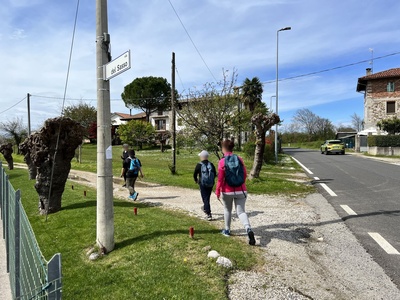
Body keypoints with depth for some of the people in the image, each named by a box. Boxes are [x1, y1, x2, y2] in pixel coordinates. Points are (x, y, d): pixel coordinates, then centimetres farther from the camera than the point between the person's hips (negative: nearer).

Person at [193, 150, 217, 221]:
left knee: (205, 198, 0)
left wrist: (196, 180, 18)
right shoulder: (211, 164, 1)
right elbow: (215, 174, 7)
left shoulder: (199, 165, -9)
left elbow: (195, 175, -2)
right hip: (211, 184, 4)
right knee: (207, 197, 21)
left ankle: (209, 214, -4)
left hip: (203, 184, -4)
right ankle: (205, 208, 44)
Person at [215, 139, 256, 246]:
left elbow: (220, 178, -11)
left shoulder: (222, 161, -10)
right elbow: (245, 174, 7)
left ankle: (227, 230, 31)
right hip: (240, 190, 2)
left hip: (227, 191, -2)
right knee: (241, 211, 4)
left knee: (227, 210, 19)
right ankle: (248, 229, -18)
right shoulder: (239, 159, 1)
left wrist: (217, 191, -2)